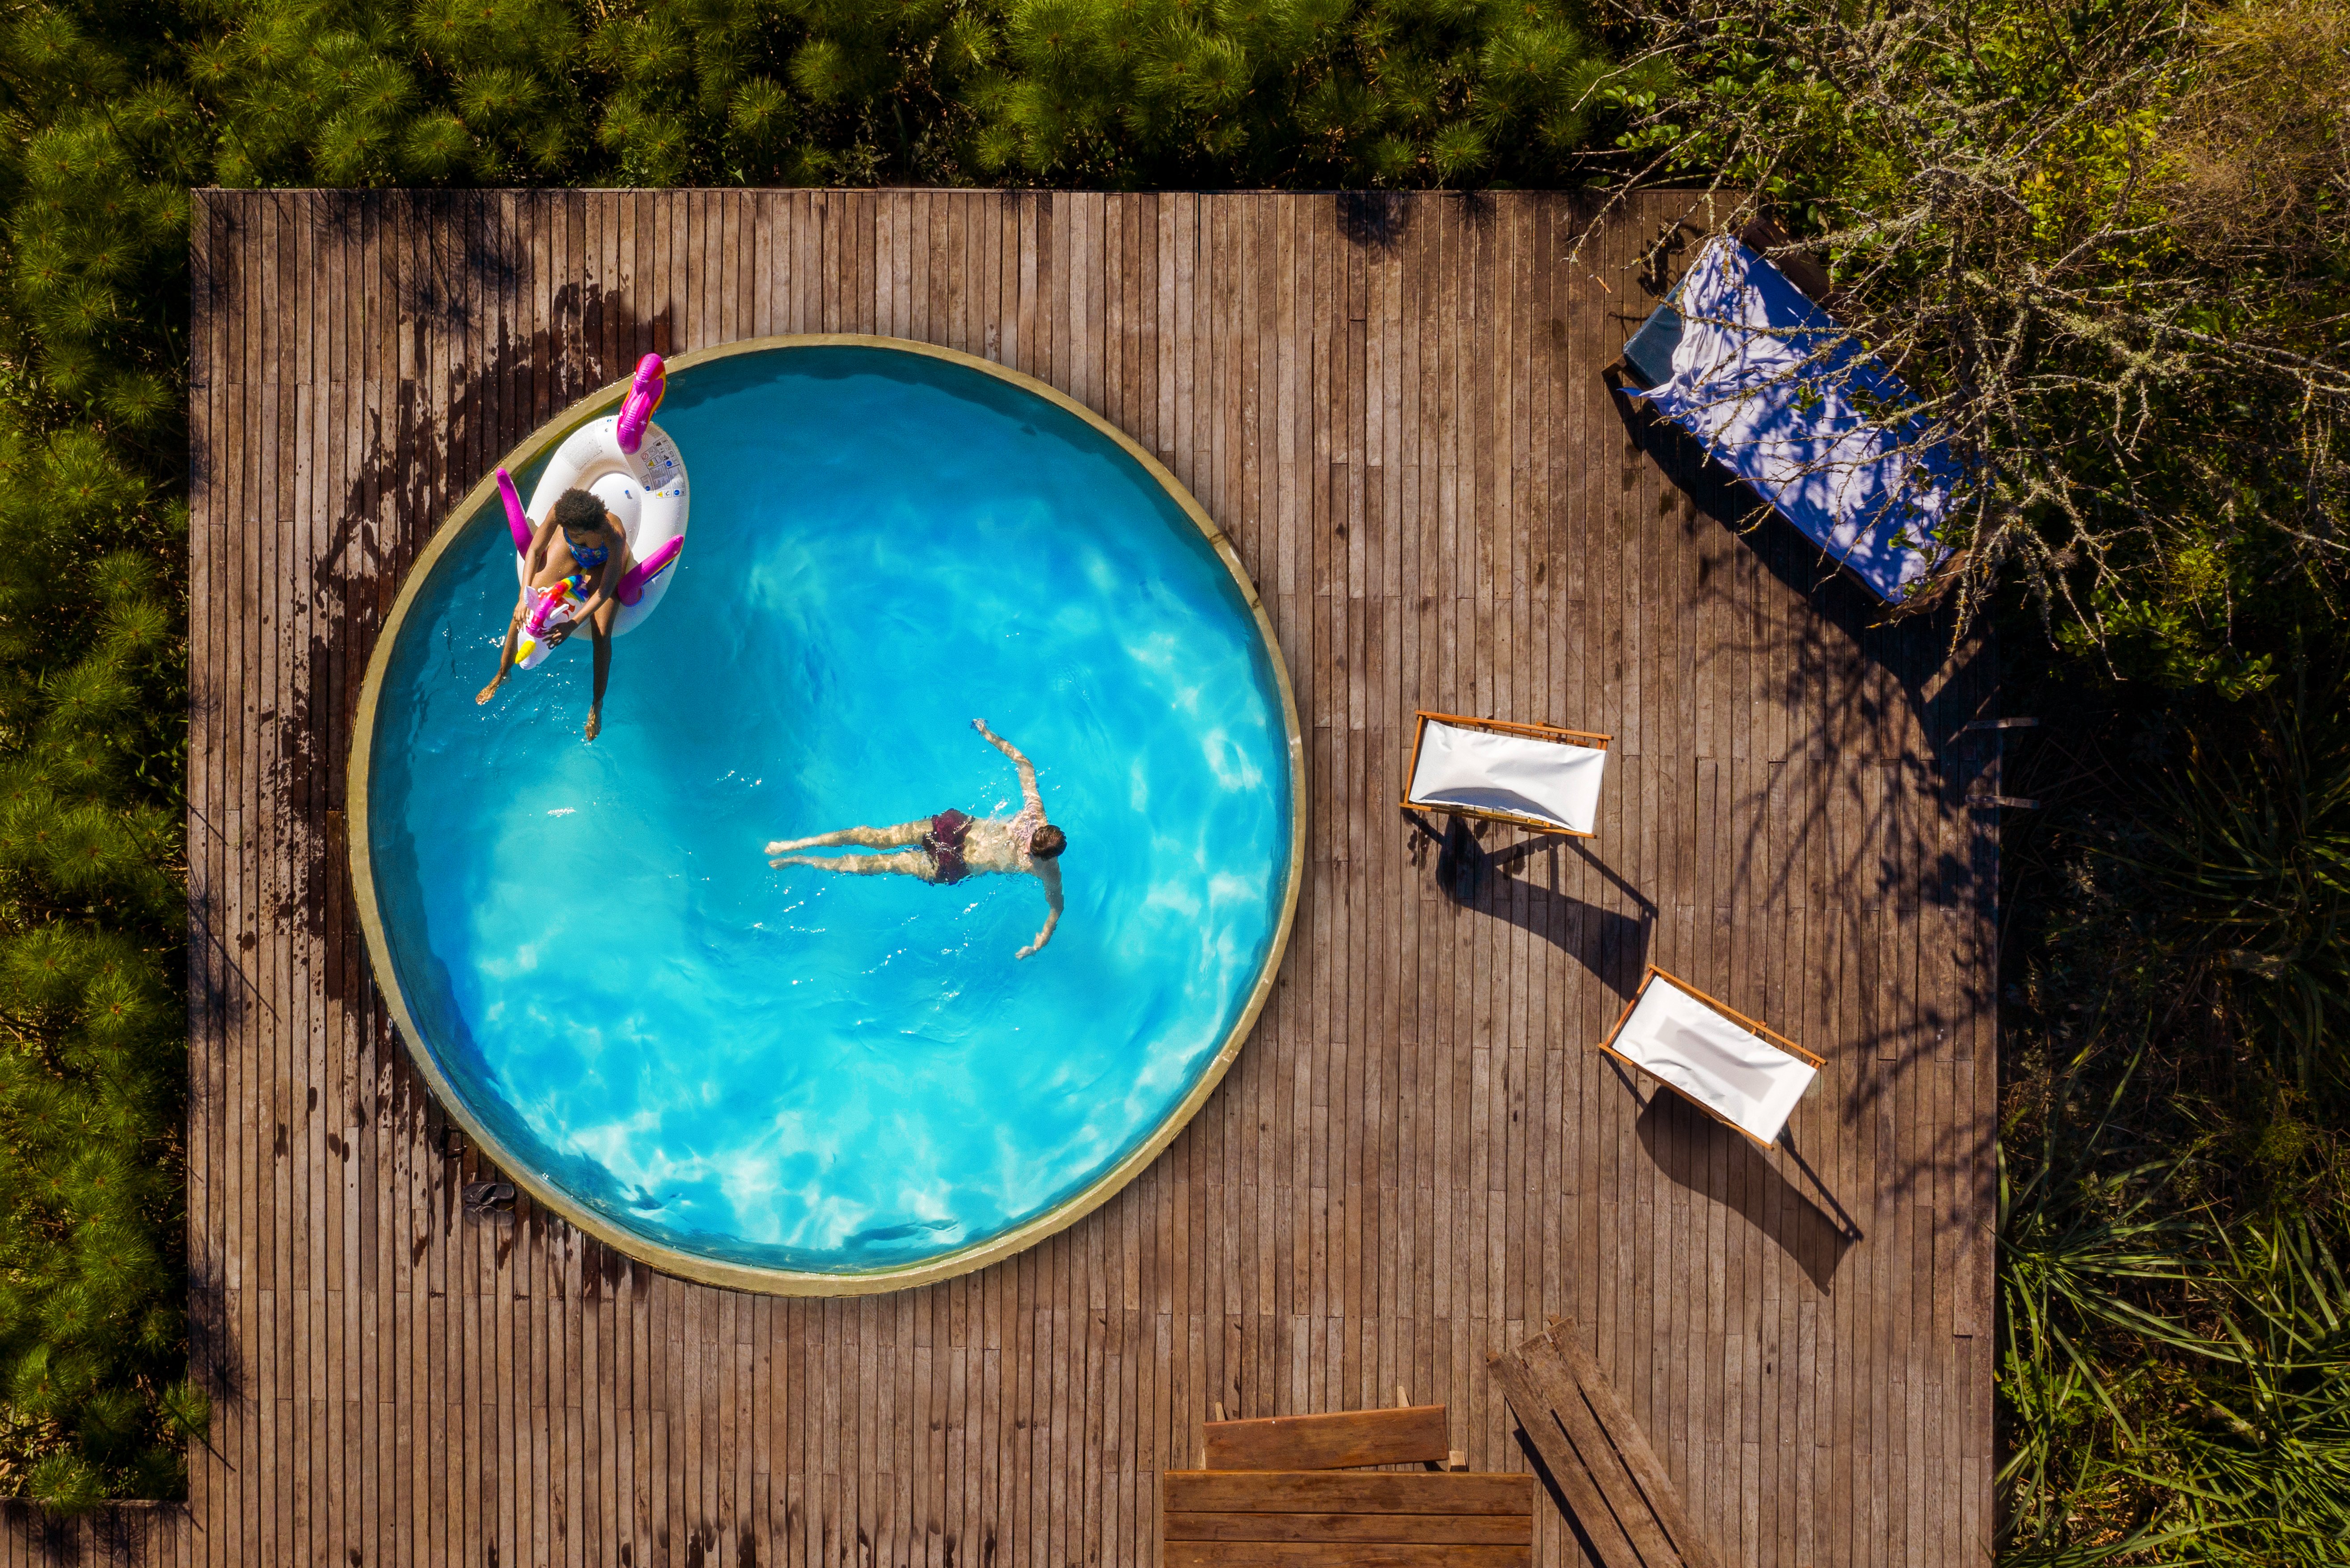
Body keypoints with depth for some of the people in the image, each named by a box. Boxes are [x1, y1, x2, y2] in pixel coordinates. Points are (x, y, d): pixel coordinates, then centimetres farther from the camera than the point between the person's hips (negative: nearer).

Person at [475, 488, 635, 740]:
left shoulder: (615, 535, -45)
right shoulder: (561, 513, -38)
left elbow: (605, 590, -38)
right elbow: (534, 551, -23)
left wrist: (573, 625, -44)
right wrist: (525, 596, -34)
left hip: (605, 562, -3)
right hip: (571, 553, 3)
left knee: (602, 634, -16)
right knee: (524, 608, -6)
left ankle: (597, 704, 7)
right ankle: (502, 674, 17)